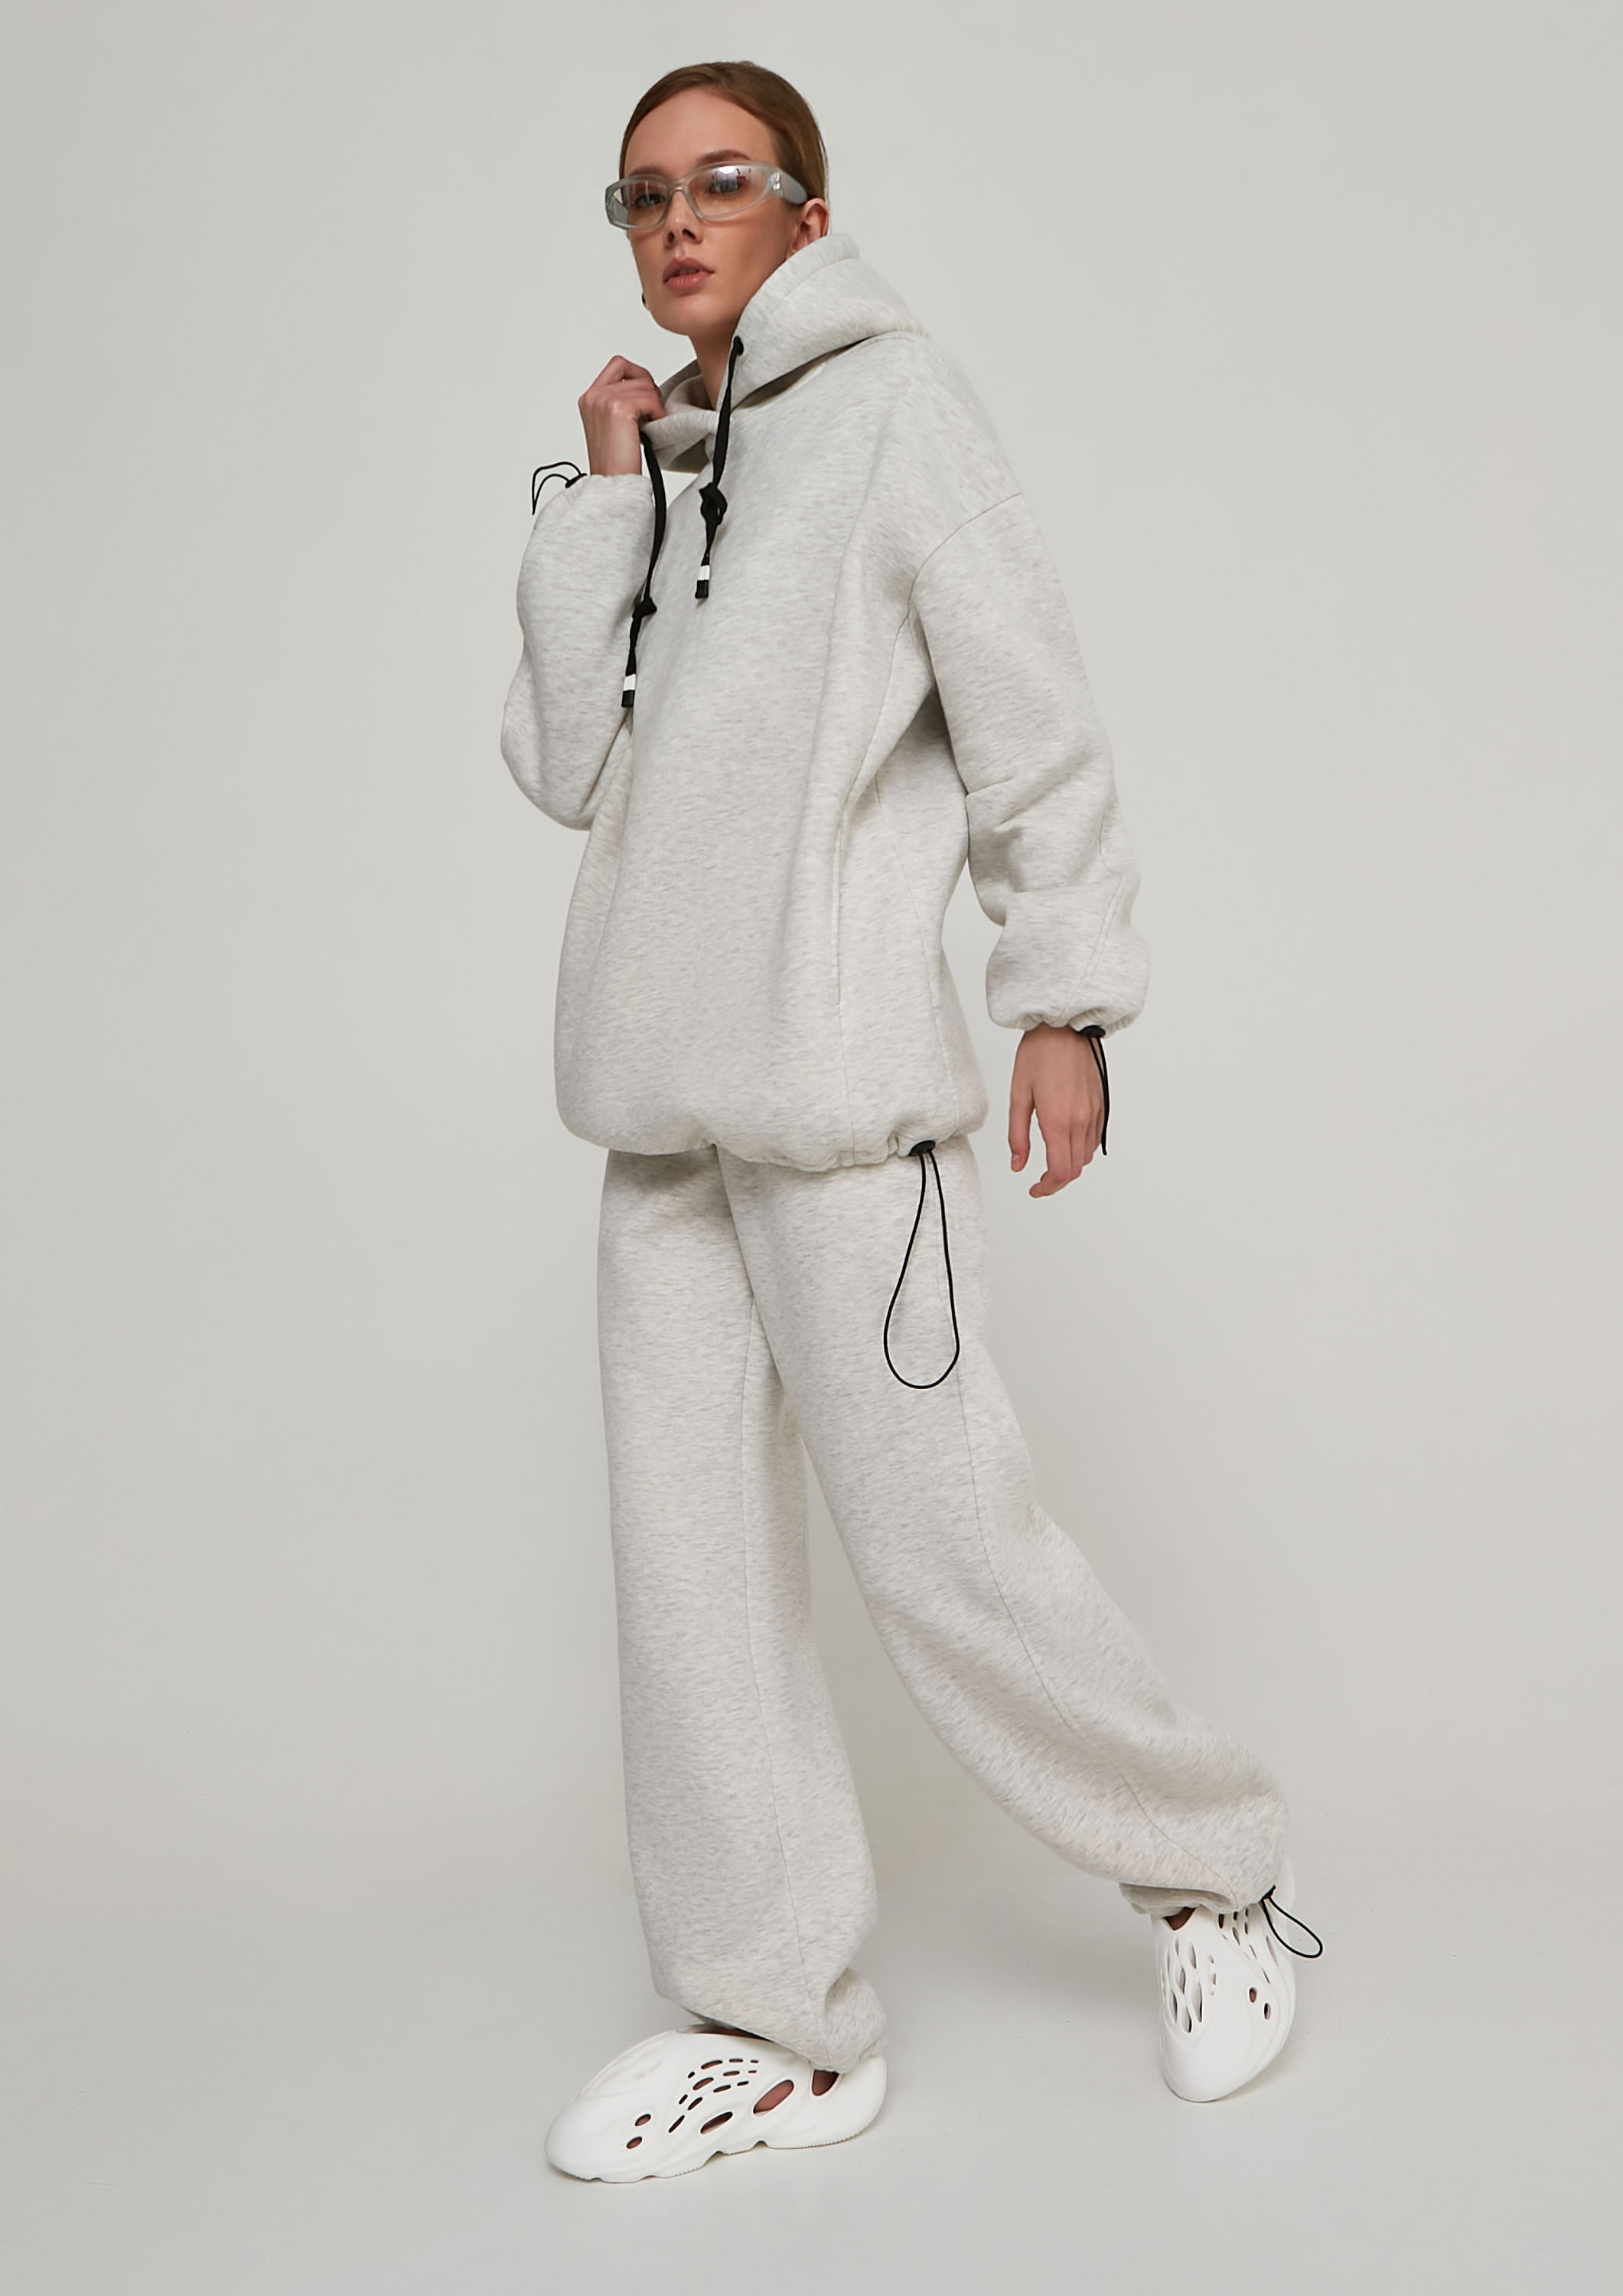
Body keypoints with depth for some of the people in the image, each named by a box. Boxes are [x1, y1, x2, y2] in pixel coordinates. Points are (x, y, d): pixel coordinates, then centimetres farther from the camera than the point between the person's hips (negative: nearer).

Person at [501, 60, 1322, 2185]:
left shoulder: (893, 409, 1)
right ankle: (778, 2026, 17)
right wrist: (601, 496, 3)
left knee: (938, 1542, -6)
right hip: (664, 1087, 7)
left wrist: (1070, 996, -6)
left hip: (839, 1074, -7)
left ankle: (1215, 1872, 18)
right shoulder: (656, 469, 18)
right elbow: (563, 762, 8)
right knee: (690, 1552, 6)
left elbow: (1032, 719, -3)